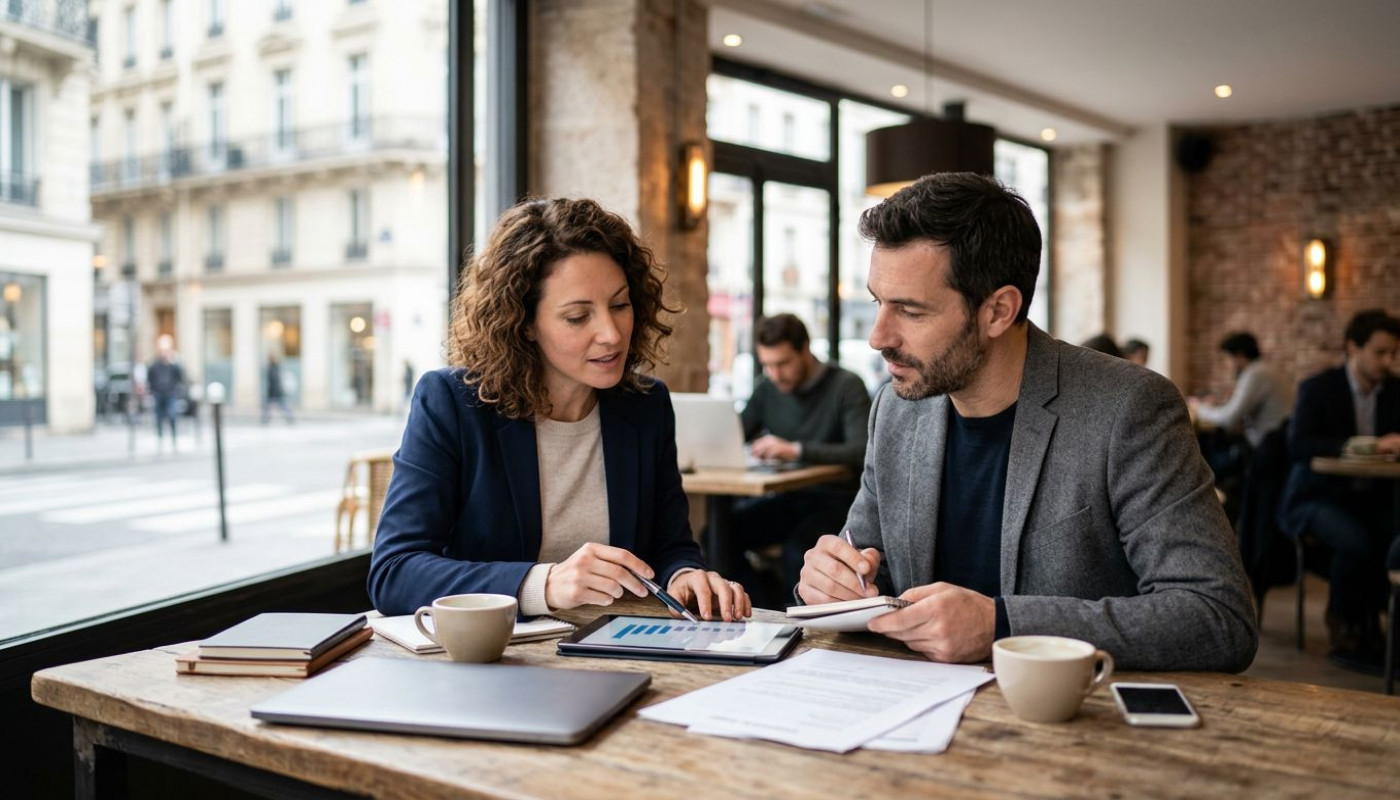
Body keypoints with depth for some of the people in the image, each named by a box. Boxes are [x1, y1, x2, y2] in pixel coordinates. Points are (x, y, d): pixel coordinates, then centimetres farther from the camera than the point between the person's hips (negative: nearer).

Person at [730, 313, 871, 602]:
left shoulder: (847, 386, -9)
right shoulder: (768, 388, 9)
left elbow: (862, 451, -23)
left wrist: (796, 450, -33)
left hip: (834, 501, -6)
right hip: (785, 498, 6)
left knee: (798, 547, -34)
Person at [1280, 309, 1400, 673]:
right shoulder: (1317, 388, -7)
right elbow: (1297, 445, -22)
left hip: (1371, 498, 4)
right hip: (1318, 498, -4)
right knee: (1357, 541, -34)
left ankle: (1368, 627, -11)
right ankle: (1343, 632, -13)